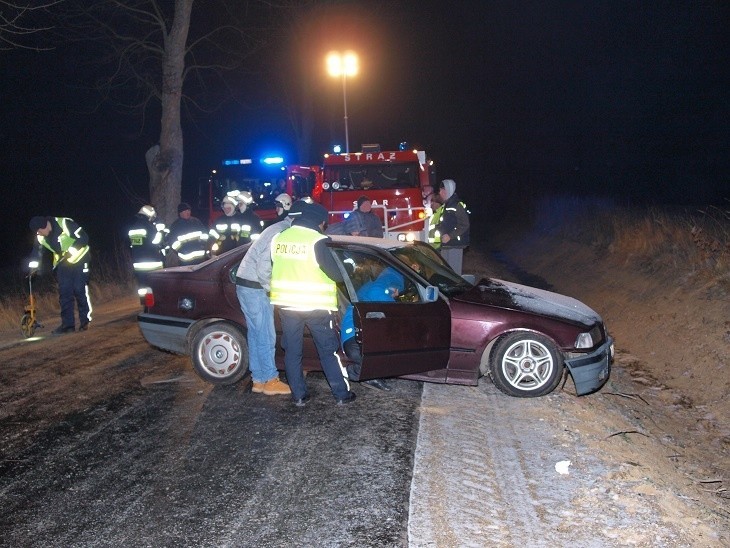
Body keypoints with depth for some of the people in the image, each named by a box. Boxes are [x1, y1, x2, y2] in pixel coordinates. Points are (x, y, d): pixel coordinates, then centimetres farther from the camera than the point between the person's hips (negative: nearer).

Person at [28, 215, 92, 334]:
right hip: (62, 262, 6)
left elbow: (84, 238, -24)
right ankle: (68, 324, 3)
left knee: (80, 290, -10)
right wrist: (33, 267, -8)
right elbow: (37, 252, 6)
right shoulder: (40, 238, -7)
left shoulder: (65, 224, -26)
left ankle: (86, 321, 1)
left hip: (78, 258, -6)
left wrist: (71, 250, -30)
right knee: (64, 292, -1)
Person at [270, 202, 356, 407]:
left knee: (292, 351, 13)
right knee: (328, 351, 8)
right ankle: (341, 394, 12)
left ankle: (299, 395, 16)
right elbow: (336, 275, -12)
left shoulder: (279, 238, 2)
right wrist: (338, 277, 9)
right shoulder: (317, 241, -15)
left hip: (286, 303, 4)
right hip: (315, 305, -4)